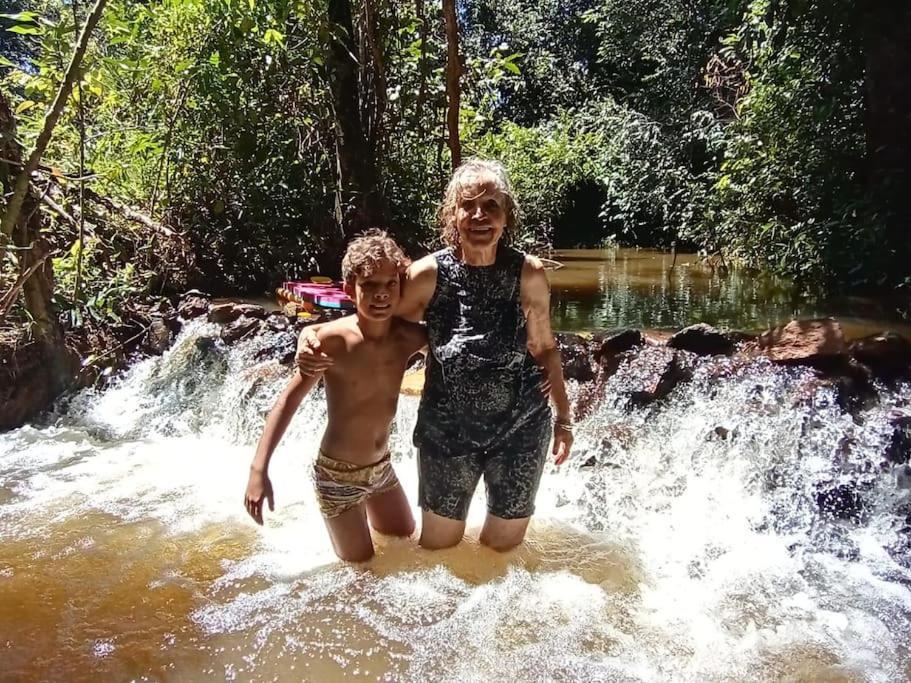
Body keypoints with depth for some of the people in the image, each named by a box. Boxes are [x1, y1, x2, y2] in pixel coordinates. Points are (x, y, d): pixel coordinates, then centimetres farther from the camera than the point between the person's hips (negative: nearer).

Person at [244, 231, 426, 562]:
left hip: (382, 468, 5)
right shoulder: (333, 339, -24)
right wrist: (259, 469, -22)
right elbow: (290, 398, -17)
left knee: (405, 538, 26)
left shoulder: (408, 336, -14)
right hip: (338, 475, -5)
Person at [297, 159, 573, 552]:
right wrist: (311, 337, -20)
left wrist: (564, 418, 9)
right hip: (446, 430, 0)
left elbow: (544, 347, 3)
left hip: (522, 429, 1)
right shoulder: (429, 274, -14)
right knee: (437, 547, 17)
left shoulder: (528, 273, -10)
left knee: (504, 545, 19)